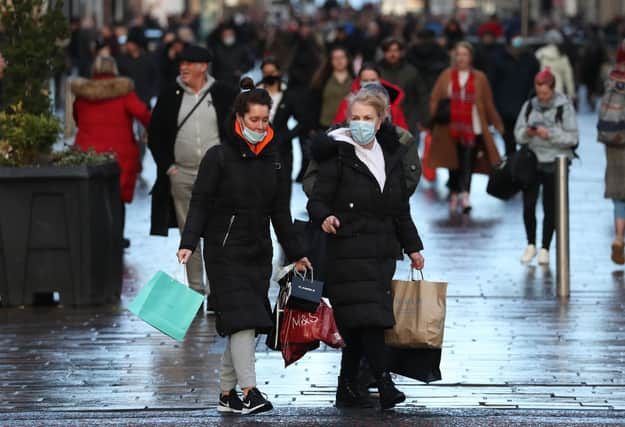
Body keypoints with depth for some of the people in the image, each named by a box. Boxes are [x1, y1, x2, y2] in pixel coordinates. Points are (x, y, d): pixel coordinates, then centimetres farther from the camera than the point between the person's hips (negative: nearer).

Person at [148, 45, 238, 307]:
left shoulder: (225, 94, 1)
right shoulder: (170, 96, 6)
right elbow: (154, 133, 11)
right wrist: (167, 165, 1)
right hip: (181, 175, 2)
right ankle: (195, 291, 12)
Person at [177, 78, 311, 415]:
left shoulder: (273, 159, 11)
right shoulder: (219, 157, -5)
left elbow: (280, 213, 18)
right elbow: (200, 203, -8)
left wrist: (296, 254, 19)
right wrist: (188, 243, -19)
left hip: (259, 253, 6)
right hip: (225, 251, -6)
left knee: (246, 324, 4)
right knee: (241, 317, -16)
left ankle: (226, 392, 12)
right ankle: (249, 390, -20)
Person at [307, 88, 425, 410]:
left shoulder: (390, 155, 14)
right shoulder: (338, 156, -4)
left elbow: (400, 208, 22)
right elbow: (317, 201, -8)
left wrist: (412, 246, 22)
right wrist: (324, 217, -29)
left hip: (382, 251, 6)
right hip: (349, 251, -6)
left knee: (358, 325, 7)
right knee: (368, 316, -14)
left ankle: (347, 389, 15)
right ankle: (384, 385, -14)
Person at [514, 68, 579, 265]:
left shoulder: (564, 107, -5)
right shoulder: (529, 106, 6)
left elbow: (572, 138, -8)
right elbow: (518, 133, 8)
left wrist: (550, 134, -20)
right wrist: (527, 133, -14)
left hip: (555, 164, -2)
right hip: (532, 161, 3)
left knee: (550, 208, 1)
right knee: (528, 205, -4)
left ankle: (545, 249, 12)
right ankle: (531, 245, 14)